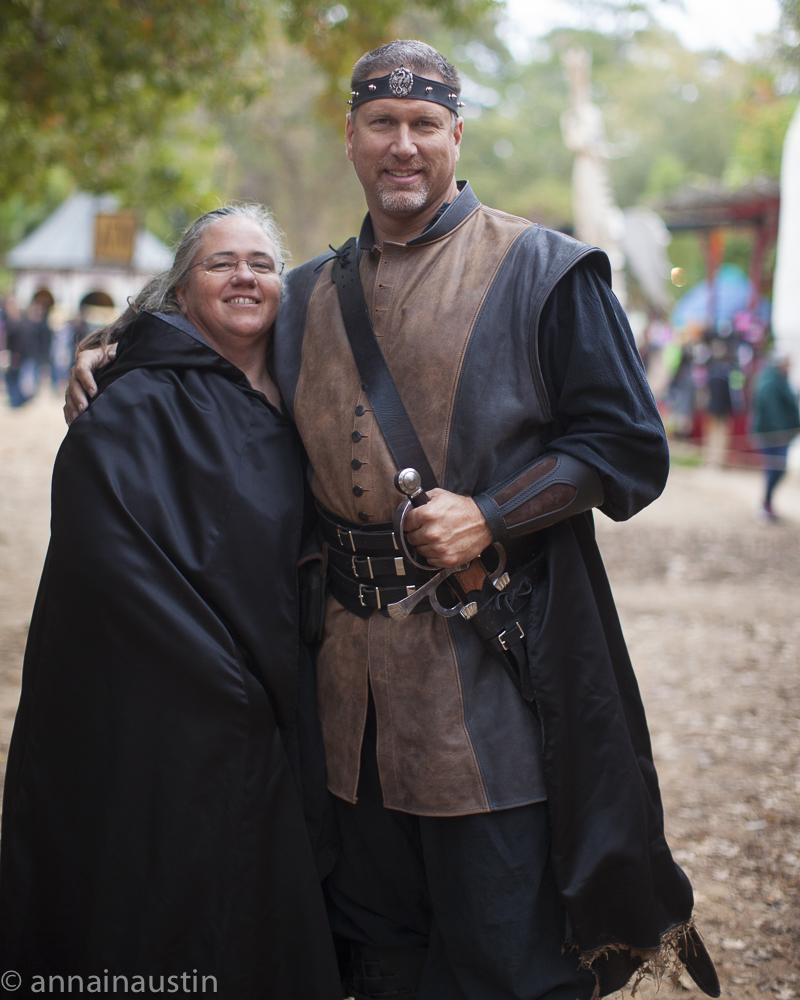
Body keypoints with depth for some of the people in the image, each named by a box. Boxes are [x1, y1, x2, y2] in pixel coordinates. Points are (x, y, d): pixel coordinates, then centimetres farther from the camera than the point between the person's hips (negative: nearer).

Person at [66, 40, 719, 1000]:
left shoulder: (541, 271, -2)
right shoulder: (309, 297, 14)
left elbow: (628, 445, -5)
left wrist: (493, 516, -16)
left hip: (492, 662, -5)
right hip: (356, 673, 5)